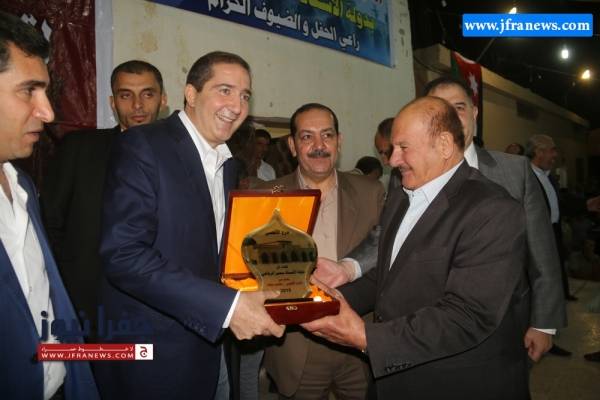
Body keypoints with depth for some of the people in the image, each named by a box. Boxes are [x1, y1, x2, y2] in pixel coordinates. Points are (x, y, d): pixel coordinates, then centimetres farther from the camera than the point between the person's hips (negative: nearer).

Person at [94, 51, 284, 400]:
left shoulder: (228, 163, 9)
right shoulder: (142, 147, -14)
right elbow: (123, 254, -24)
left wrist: (252, 296, -3)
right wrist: (226, 305, -26)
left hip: (208, 348, 7)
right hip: (149, 356, -7)